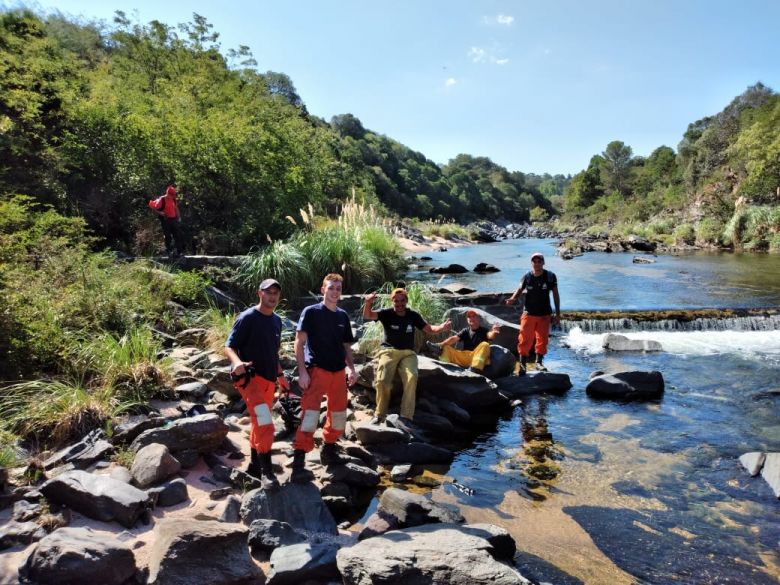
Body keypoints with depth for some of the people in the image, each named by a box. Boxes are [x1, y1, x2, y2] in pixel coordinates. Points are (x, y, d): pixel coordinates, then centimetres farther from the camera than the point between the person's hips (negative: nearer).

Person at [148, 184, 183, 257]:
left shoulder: (173, 199, 7)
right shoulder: (161, 200, -11)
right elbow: (154, 208, -8)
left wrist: (178, 217, 16)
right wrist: (160, 213, -19)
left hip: (173, 220, 6)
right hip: (165, 220, -6)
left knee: (178, 235, 3)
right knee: (168, 237, -1)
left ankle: (179, 251, 9)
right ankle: (169, 251, 7)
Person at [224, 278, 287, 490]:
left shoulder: (277, 320, 12)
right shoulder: (247, 318, -10)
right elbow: (229, 346, -12)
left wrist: (279, 374, 25)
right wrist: (237, 362, -32)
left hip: (268, 379, 8)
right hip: (249, 376, -8)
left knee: (259, 421, 17)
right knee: (264, 421, -21)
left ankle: (255, 464, 31)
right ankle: (266, 471, -14)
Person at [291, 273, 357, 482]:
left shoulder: (343, 316, 12)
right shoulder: (311, 312, -4)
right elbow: (299, 342, -7)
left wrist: (351, 368, 5)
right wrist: (302, 371, -15)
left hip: (339, 372, 6)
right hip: (316, 370, -6)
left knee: (339, 415, 14)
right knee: (310, 414, -14)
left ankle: (329, 449, 34)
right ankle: (298, 464, -13)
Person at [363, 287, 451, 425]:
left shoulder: (413, 315, 10)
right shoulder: (386, 313, 1)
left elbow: (428, 328, 13)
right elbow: (367, 316, -13)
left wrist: (441, 327, -9)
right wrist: (368, 303, -36)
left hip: (408, 353, 2)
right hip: (389, 351, -2)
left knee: (412, 378, -29)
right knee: (382, 380, -27)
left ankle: (406, 416, -24)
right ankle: (380, 414, -8)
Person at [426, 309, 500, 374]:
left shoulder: (483, 331, 6)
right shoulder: (465, 331, 14)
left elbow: (489, 336, -17)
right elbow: (454, 338, -1)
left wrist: (493, 332, -43)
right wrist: (441, 344, -19)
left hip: (479, 358, -3)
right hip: (464, 356, 3)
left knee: (485, 345, -29)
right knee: (445, 348, -8)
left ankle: (476, 368, -42)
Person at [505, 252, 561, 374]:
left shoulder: (550, 276, -4)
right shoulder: (527, 276, -5)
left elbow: (555, 295, 2)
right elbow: (520, 289, 5)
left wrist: (557, 314, 1)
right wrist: (512, 298, -18)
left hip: (544, 314, 1)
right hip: (529, 313, -1)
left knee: (542, 339, 6)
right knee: (525, 339, -3)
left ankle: (539, 362, 24)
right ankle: (522, 364, 8)